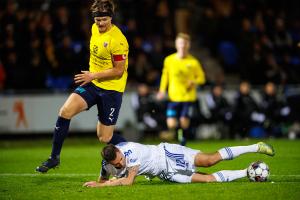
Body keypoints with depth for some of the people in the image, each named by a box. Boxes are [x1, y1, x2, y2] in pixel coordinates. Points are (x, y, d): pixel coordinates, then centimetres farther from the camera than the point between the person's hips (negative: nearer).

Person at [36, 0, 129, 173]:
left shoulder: (118, 40, -21)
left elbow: (119, 71, -18)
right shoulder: (95, 29, 3)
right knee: (65, 111, -13)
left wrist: (93, 75, -17)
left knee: (105, 138, -2)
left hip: (112, 89, -7)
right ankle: (54, 157, 0)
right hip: (92, 83, 7)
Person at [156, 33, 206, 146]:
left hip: (188, 97, -1)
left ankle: (182, 145, 15)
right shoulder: (169, 60, 2)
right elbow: (165, 75, 16)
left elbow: (201, 77, 6)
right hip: (173, 97, 1)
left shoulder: (193, 62, -2)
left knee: (184, 122, -6)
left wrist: (194, 82, -15)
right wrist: (162, 90, 6)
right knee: (171, 124, -10)